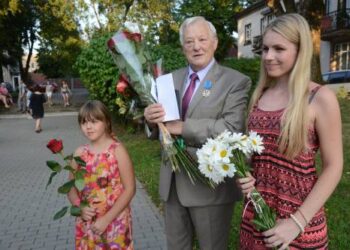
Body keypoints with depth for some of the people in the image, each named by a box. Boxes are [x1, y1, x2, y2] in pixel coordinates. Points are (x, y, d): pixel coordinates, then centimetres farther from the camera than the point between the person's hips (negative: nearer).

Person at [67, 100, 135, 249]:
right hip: (87, 223, 4)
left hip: (114, 222, -4)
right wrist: (80, 207, -12)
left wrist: (106, 219, -16)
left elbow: (129, 189, -13)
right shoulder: (80, 153, 1)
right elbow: (71, 187, 7)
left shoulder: (117, 150, -11)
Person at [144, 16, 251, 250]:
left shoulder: (236, 81, -8)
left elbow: (232, 128, -23)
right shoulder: (171, 79, 9)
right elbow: (159, 130, 6)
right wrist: (151, 119, -16)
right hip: (172, 181, 5)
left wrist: (183, 127, -24)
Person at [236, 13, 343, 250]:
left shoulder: (321, 98, -11)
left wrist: (298, 221, -16)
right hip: (256, 211, 5)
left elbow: (333, 167, -10)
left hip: (299, 215, -4)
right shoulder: (260, 94, 3)